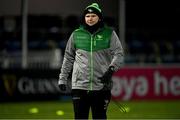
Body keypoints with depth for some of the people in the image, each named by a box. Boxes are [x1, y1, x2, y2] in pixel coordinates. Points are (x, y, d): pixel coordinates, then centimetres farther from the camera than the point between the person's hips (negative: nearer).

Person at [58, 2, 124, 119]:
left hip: (101, 86, -1)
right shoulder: (76, 34, 10)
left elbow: (119, 54, -2)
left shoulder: (109, 34, 4)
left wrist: (111, 69, -19)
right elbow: (68, 57, 16)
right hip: (80, 85, 1)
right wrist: (63, 78, 13)